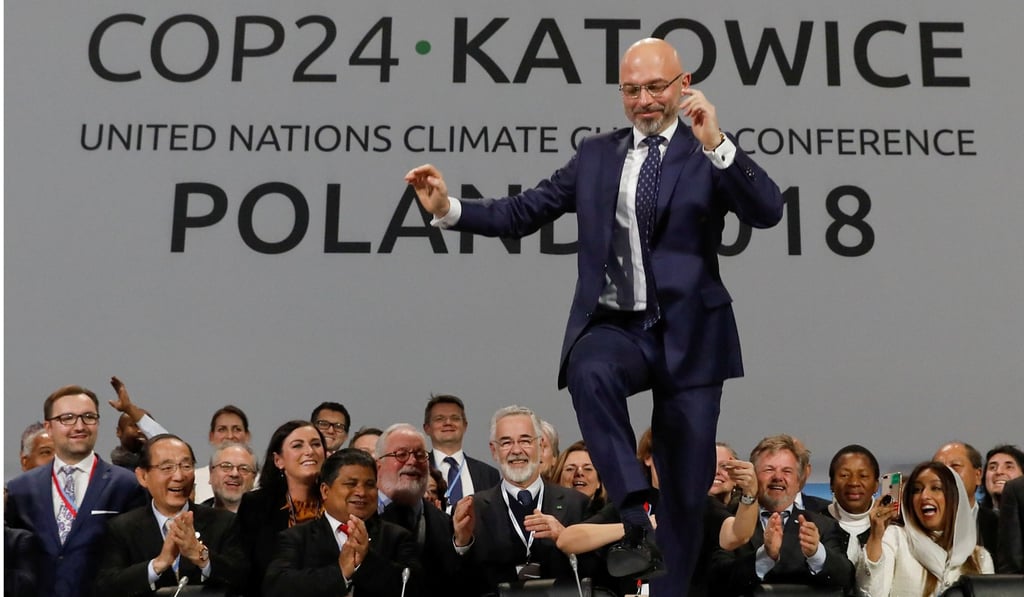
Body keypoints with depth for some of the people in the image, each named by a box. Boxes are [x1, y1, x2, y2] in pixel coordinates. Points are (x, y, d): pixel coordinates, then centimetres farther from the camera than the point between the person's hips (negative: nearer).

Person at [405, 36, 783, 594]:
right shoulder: (595, 155, 10)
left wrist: (717, 145, -26)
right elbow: (522, 213, 10)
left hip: (687, 336, -1)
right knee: (590, 371, -36)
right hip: (614, 327, 1)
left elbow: (768, 212, -14)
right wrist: (448, 209, -3)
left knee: (687, 486, 7)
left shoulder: (707, 154, 2)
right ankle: (632, 512, -28)